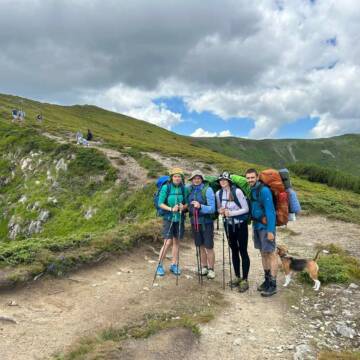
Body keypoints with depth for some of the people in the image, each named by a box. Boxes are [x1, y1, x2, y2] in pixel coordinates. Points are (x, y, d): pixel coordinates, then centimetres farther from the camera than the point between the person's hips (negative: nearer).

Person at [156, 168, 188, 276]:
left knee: (176, 242, 10)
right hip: (168, 218, -4)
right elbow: (160, 203, -8)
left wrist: (183, 207, -16)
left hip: (179, 218, 4)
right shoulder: (166, 187, -8)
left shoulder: (183, 189, 1)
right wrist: (171, 209, -22)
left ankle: (174, 265, 23)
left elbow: (187, 203, 7)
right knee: (168, 242, -7)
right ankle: (160, 265, 8)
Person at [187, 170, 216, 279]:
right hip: (194, 222, 4)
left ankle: (211, 269, 18)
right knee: (200, 246, 14)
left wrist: (200, 206, -31)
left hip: (206, 222, -4)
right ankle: (203, 267, 29)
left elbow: (212, 209, -17)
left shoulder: (207, 190, -13)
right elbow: (188, 204, 18)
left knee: (209, 247, 2)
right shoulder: (189, 189, 1)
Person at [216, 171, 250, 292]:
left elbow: (246, 209, -16)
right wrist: (221, 211, -11)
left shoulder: (237, 191, -18)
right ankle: (237, 277, 27)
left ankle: (244, 280, 10)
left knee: (243, 251, 1)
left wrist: (231, 213, -23)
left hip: (240, 224, -5)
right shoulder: (218, 193, -1)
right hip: (228, 225, 5)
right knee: (234, 251, 14)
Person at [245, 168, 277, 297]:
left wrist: (270, 230, -22)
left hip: (266, 227, -8)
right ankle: (267, 280, 26)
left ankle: (272, 285, 7)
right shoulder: (251, 190, 7)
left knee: (271, 254, 0)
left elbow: (270, 211, -19)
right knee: (263, 253, 15)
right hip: (256, 226, 8)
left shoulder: (264, 191, -16)